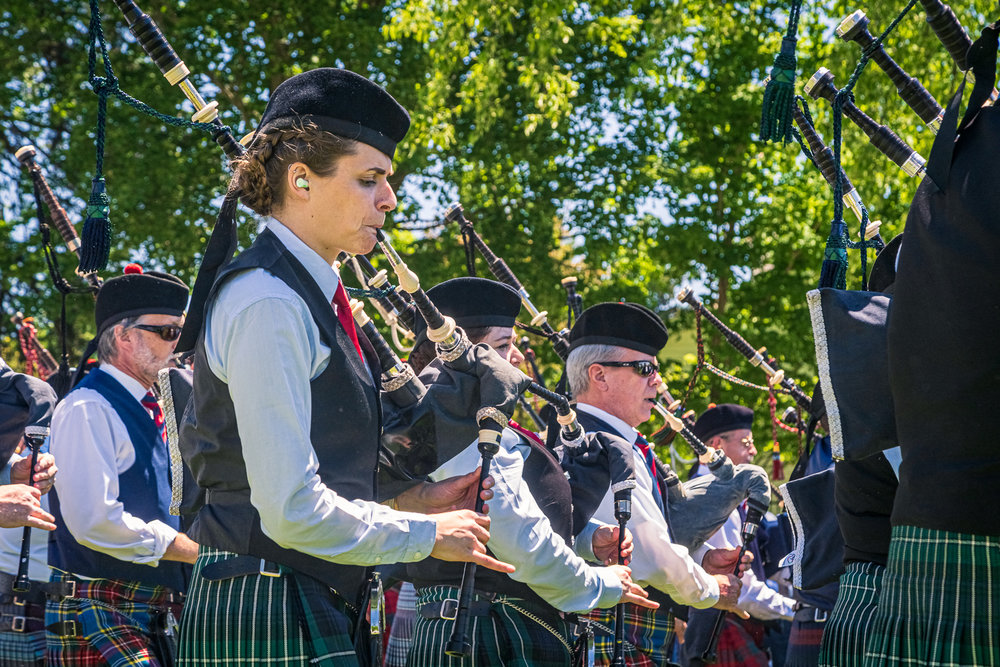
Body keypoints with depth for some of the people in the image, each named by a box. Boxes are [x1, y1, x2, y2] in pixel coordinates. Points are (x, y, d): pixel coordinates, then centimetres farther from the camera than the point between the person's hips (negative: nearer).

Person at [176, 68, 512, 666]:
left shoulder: (313, 298, 15)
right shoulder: (268, 303, -14)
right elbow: (292, 511, -19)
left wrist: (407, 501, 9)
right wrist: (426, 532, -8)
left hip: (324, 612, 9)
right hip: (270, 617, -9)